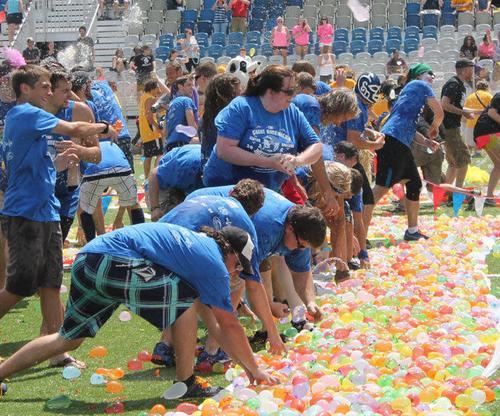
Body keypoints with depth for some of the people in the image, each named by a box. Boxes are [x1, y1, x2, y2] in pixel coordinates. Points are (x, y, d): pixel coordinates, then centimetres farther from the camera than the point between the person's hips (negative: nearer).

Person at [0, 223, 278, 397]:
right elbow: (230, 325, 4)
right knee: (186, 299, -1)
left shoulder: (199, 244, 26)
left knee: (68, 339, 20)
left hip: (86, 260, 9)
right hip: (113, 262, -9)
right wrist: (255, 369, 15)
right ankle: (185, 384, 4)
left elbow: (209, 317, 31)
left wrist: (244, 364, 33)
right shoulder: (215, 264, 0)